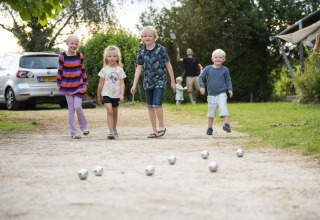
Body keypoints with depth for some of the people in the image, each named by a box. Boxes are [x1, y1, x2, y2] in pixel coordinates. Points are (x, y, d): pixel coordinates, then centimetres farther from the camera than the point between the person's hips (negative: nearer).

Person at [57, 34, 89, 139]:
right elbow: (60, 71, 2)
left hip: (78, 86, 0)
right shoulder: (62, 56, -5)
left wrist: (85, 83, 8)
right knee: (71, 109, 2)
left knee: (78, 107, -11)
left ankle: (84, 127, 13)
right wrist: (58, 84, 3)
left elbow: (83, 70, 8)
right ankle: (73, 132, 7)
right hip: (67, 86, 0)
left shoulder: (80, 55, 0)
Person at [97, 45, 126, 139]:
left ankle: (114, 129, 34)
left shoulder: (119, 70, 1)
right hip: (106, 94, -2)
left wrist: (122, 95, -13)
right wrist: (98, 96, 10)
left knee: (115, 112, 13)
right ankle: (111, 131, -20)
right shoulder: (104, 70, 0)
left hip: (116, 95, 2)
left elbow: (122, 83, -2)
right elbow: (101, 84, 7)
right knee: (109, 111, -16)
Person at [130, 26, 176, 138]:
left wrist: (172, 81, 2)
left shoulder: (160, 49, -7)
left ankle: (162, 126, 3)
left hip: (160, 79, -5)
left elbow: (168, 65, 0)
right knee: (150, 106, 5)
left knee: (157, 103, -17)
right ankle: (154, 131, 13)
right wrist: (134, 85, 3)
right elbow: (139, 68, 7)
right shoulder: (141, 51, 3)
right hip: (148, 81, 5)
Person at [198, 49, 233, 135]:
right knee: (211, 112, 7)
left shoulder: (225, 69, 2)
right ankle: (209, 128, 20)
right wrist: (202, 86, -13)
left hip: (221, 93, -1)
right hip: (211, 95, 1)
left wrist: (230, 89, -4)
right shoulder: (208, 69, 0)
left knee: (223, 108, -21)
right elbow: (200, 77, 3)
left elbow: (228, 80, 10)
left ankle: (227, 124, -24)